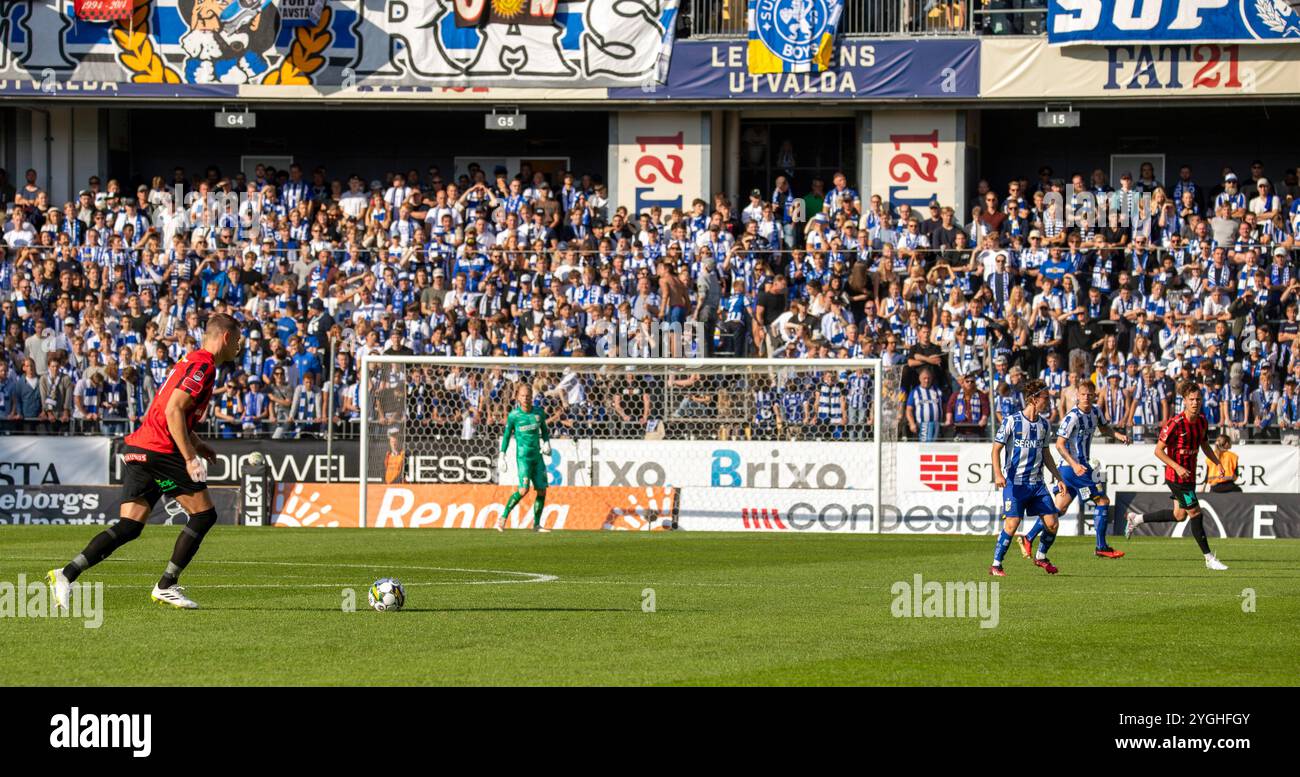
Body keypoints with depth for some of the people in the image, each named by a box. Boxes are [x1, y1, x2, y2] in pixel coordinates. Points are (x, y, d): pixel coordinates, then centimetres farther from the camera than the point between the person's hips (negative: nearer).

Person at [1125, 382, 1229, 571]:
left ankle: (1137, 519, 34)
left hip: (1189, 474, 9)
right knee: (1195, 513, -7)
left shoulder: (1201, 421, 3)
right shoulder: (1175, 424, -20)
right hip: (1177, 476, -9)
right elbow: (1158, 450, -16)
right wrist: (1177, 467, -25)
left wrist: (1218, 462, 4)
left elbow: (1205, 446, 19)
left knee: (1180, 515, 18)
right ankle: (1209, 559, 0)